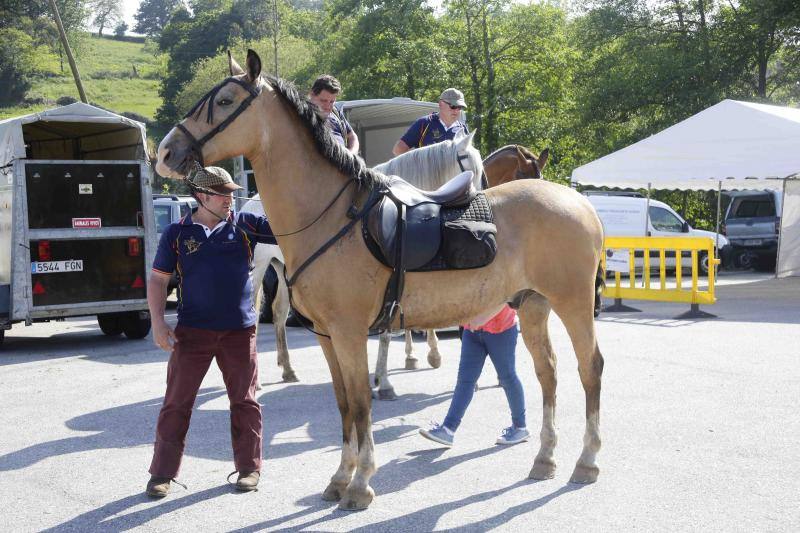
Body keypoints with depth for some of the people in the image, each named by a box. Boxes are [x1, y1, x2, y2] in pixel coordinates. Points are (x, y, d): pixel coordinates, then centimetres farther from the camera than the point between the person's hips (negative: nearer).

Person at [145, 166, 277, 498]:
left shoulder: (245, 225, 4)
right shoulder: (177, 233, 2)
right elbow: (157, 280, 5)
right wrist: (158, 323, -4)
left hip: (240, 330, 1)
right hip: (192, 332, -1)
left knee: (244, 400, 8)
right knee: (177, 402, 3)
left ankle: (249, 468, 21)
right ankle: (162, 473, 12)